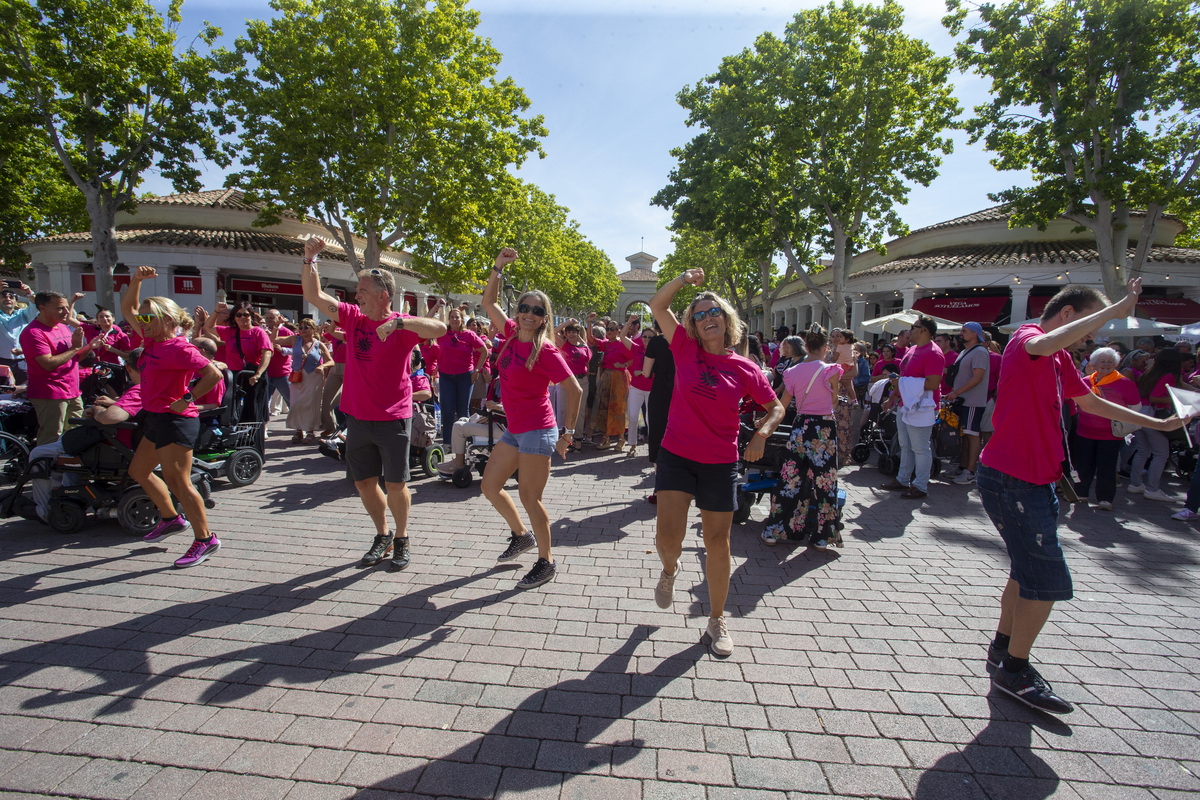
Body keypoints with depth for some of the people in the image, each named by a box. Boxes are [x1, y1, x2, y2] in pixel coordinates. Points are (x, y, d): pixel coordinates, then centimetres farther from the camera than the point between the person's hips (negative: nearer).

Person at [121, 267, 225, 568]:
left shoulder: (179, 348, -17)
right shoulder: (153, 340, 11)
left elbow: (214, 374, -26)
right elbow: (127, 309, 21)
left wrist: (187, 399, -21)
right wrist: (136, 280, 9)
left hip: (175, 421, -10)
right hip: (155, 419, 10)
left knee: (177, 482, -6)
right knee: (138, 470, 22)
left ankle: (205, 540, 3)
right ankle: (172, 518, 35)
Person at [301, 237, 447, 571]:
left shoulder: (402, 326, -10)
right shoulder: (353, 318, 6)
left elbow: (440, 328, -28)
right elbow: (314, 295, 8)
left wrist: (398, 322, -36)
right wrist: (309, 259, -4)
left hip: (392, 419, -5)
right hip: (358, 416, 5)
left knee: (395, 484, 5)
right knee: (364, 482, 13)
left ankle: (402, 540, 25)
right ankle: (383, 536, 33)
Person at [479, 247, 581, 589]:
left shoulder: (545, 351, -16)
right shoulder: (512, 333, 4)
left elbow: (575, 389, -14)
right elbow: (488, 302, 15)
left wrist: (568, 432, -10)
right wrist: (498, 267, 4)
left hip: (537, 431, -8)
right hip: (514, 429, 8)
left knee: (529, 497, -1)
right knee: (490, 487, 14)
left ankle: (546, 563, 18)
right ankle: (521, 536, 37)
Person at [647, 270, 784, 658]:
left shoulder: (745, 369, -1)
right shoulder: (686, 349, 0)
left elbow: (776, 408, 8)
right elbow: (657, 304, -1)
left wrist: (761, 434, -10)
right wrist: (685, 279, -12)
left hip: (720, 464, 0)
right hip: (676, 456, 0)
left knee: (717, 542, 7)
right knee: (668, 537, -9)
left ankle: (717, 621, 27)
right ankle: (670, 569, 30)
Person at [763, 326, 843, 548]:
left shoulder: (794, 372, 1)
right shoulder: (831, 371, -8)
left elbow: (781, 406, 6)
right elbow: (834, 401, 4)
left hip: (800, 427, 3)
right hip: (824, 429, -3)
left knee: (790, 479, 9)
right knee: (823, 481, 7)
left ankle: (773, 531, 14)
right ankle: (820, 537, 16)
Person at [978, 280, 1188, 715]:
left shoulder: (1061, 359, 17)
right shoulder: (1025, 338, -13)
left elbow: (1090, 402, 30)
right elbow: (1046, 343, -39)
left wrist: (1156, 424, 33)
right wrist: (1117, 309, -29)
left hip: (1034, 480, 11)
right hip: (1011, 479, -11)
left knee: (1029, 570, 20)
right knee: (1049, 581, -5)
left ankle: (1002, 649, 35)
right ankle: (1014, 671, 11)